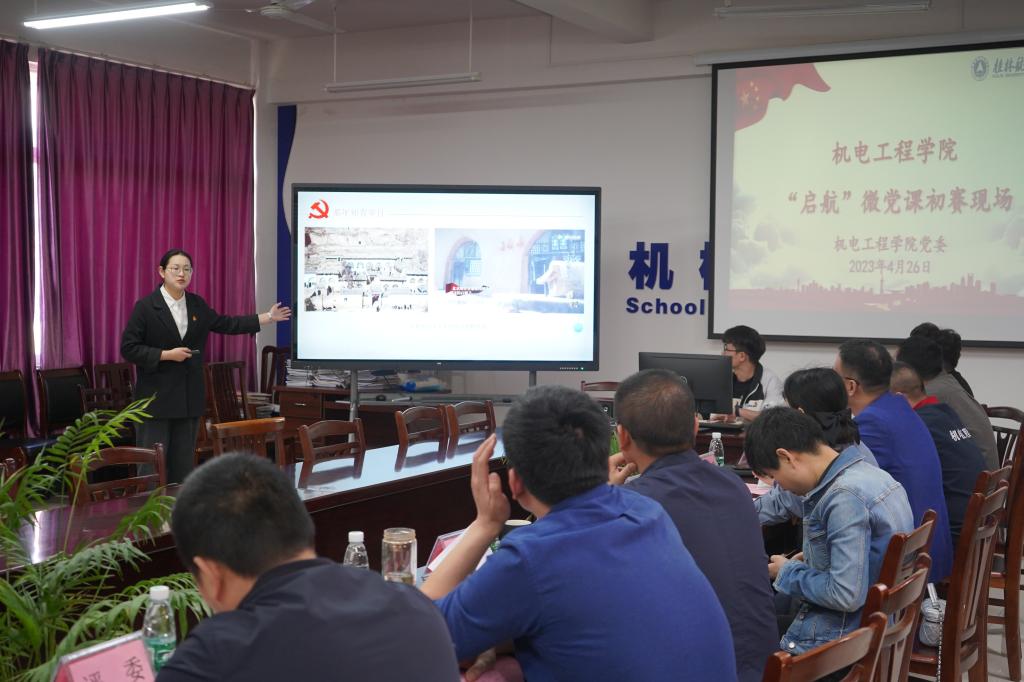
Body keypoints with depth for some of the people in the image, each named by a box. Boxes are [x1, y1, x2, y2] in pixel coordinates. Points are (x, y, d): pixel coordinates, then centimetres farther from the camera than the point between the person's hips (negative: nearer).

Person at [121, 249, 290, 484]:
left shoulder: (196, 304, 9)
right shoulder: (145, 306, -8)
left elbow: (226, 324, 17)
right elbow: (128, 348, -9)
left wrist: (268, 317, 18)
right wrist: (167, 355, -17)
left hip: (189, 396, 5)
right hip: (156, 398, -5)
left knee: (184, 464, 11)